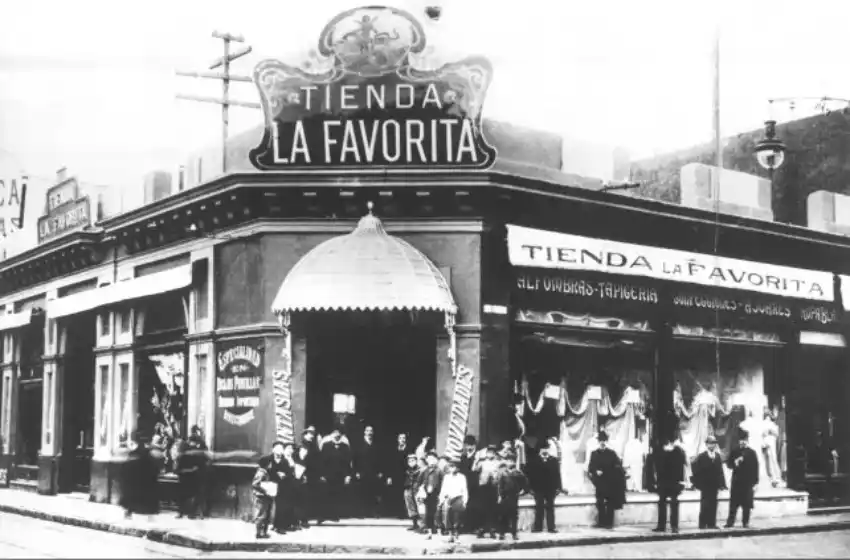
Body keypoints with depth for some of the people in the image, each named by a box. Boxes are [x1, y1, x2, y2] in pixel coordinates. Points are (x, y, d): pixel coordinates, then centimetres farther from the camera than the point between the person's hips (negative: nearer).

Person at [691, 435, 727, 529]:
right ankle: (702, 524, 2)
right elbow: (696, 471, -6)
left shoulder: (718, 456, 8)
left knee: (713, 504, 4)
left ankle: (711, 523, 8)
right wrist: (698, 483, -10)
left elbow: (720, 471, 7)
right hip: (705, 485, -4)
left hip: (714, 485, 4)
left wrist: (722, 483, 1)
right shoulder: (701, 457, -3)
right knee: (705, 504, -3)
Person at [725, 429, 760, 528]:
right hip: (736, 482, 2)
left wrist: (754, 483, -4)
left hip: (748, 483, -2)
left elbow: (755, 469, 0)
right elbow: (729, 464, 11)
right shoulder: (734, 452, 9)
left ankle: (746, 522, 10)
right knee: (733, 503, 0)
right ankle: (730, 522, 2)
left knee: (747, 504, 1)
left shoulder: (752, 453, 1)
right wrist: (735, 463, -12)